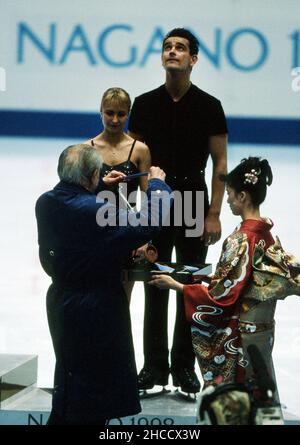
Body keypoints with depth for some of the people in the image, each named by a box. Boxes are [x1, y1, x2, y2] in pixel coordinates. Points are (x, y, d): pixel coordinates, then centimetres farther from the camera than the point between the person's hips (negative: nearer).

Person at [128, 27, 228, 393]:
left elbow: (220, 163, -2)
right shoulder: (145, 104, 3)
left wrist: (214, 215, -8)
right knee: (155, 287, 5)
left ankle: (184, 367, 14)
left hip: (194, 207, -1)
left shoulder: (209, 106, -2)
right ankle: (154, 366, 13)